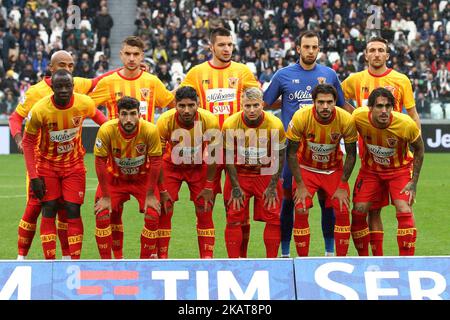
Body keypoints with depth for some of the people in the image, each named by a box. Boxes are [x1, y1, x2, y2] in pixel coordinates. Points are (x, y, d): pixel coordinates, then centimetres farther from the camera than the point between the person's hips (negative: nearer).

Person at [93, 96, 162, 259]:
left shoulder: (150, 130, -27)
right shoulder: (106, 130, -28)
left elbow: (155, 163, -16)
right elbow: (100, 163, -18)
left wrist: (150, 195, -13)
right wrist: (106, 197, -15)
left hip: (142, 177, 0)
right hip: (114, 177, 0)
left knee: (153, 216, -14)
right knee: (102, 215, -15)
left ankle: (145, 261, 5)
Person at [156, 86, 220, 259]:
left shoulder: (209, 121, -29)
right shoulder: (165, 121, -30)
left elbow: (212, 156, -13)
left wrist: (209, 187, -10)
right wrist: (162, 190, -16)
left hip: (199, 166, 0)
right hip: (172, 165, 0)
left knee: (205, 212, -5)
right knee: (164, 211, -9)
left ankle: (207, 259, 1)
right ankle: (162, 258, 0)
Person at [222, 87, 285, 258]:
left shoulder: (275, 125, -17)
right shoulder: (230, 124, -17)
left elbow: (280, 156, -5)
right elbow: (229, 157, -6)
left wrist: (272, 186, -7)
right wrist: (235, 187, -7)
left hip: (266, 173, 0)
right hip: (239, 174, 0)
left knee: (273, 218, -4)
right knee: (234, 219, -4)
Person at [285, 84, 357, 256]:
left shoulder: (346, 120, -23)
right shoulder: (301, 117, -26)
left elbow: (351, 154, -8)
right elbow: (291, 153, -14)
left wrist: (342, 186, -9)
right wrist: (300, 185, -14)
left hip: (334, 169, 1)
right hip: (306, 168, -1)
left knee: (342, 211, -9)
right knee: (301, 211, -14)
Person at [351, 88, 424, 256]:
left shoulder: (407, 124, -29)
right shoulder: (358, 117, -26)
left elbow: (419, 149, -10)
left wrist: (413, 183, -12)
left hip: (399, 168, -2)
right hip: (370, 169, 2)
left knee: (404, 212, -19)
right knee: (358, 212, -4)